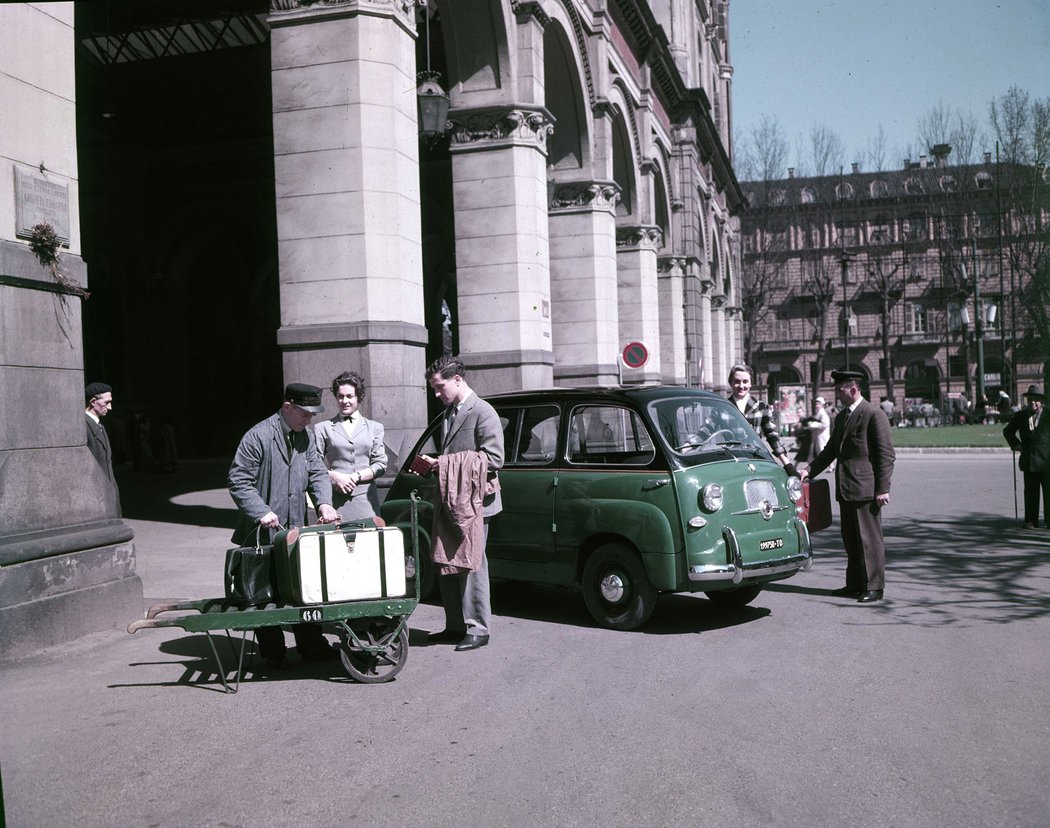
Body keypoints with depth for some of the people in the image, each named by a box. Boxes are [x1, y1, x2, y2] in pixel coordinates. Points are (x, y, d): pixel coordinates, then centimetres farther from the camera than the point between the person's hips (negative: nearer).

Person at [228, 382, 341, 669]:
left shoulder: (306, 436, 9)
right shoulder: (259, 436, -13)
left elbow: (317, 472, 9)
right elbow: (238, 481, -13)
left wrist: (324, 503, -10)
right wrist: (262, 512, -22)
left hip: (296, 528, 6)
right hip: (263, 531, -6)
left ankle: (310, 645, 20)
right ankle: (272, 653, 16)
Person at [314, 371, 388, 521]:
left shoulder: (374, 427, 15)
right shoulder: (323, 428, 11)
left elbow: (381, 465, 8)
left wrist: (355, 476, -5)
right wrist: (334, 476, -10)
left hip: (366, 498, 1)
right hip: (336, 500, -1)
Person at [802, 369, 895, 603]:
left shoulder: (874, 414, -9)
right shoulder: (841, 417, 17)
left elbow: (886, 455, -11)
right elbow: (830, 450, 20)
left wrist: (882, 489, -14)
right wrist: (809, 471, 6)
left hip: (866, 488, -8)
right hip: (845, 488, 8)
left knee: (869, 539, -3)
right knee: (850, 539, 12)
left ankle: (874, 587, 4)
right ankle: (855, 584, 20)